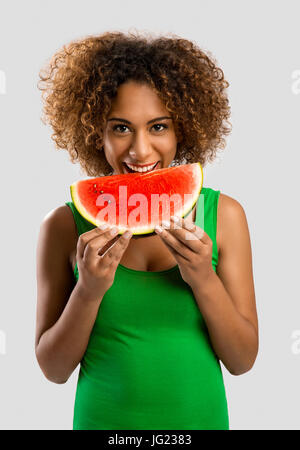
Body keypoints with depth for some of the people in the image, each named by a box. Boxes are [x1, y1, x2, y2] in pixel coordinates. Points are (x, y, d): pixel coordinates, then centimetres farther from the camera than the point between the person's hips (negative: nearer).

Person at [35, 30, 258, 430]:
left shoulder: (223, 215, -9)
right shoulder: (66, 226, -12)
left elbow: (242, 361, -7)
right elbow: (53, 369, -7)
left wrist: (204, 279, -22)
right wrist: (89, 291, -22)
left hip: (201, 416, 1)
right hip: (104, 418, -1)